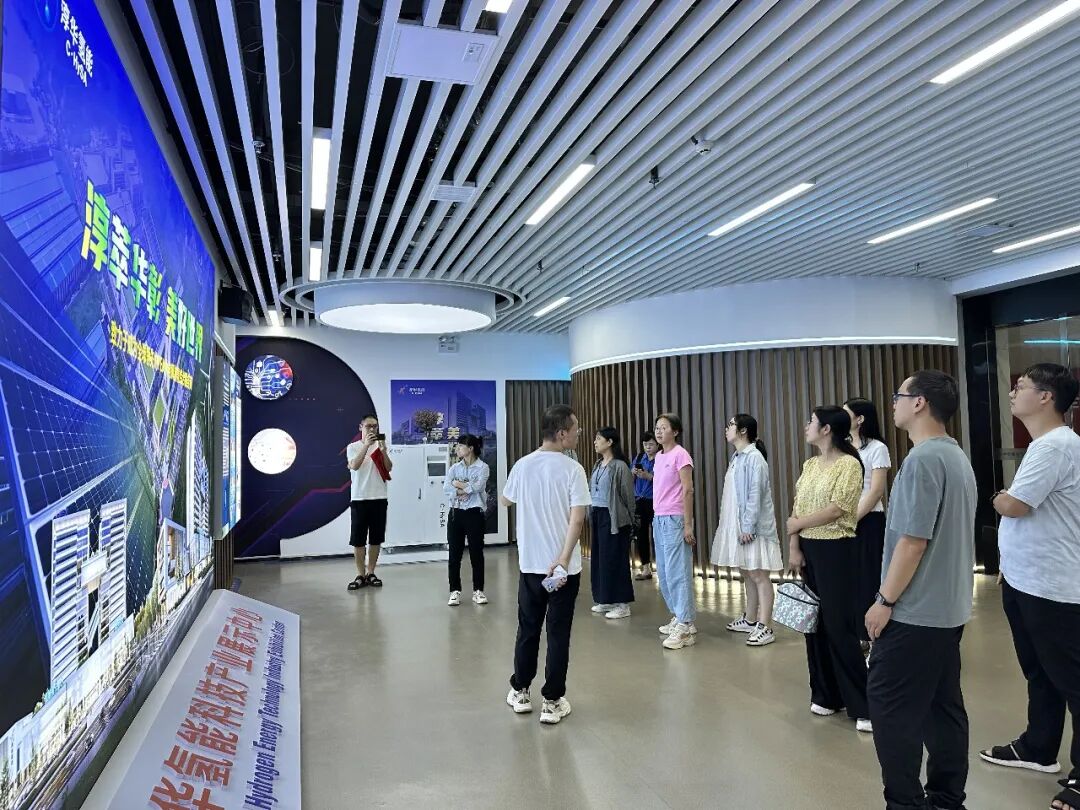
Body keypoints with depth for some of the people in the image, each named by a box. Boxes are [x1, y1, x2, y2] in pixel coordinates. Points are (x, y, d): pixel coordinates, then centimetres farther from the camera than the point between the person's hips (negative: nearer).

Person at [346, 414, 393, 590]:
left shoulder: (380, 447, 7)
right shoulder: (353, 447, 0)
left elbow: (389, 468, -5)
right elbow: (354, 466, -19)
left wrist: (383, 449, -19)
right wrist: (366, 444, -28)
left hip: (379, 498, 3)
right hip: (359, 498, -2)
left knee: (376, 538, 7)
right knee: (358, 539, 1)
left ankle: (371, 573, 18)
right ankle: (361, 575, 11)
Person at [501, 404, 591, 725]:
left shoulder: (523, 465, -1)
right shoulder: (572, 469, -13)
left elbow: (505, 500, 17)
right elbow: (577, 519, -22)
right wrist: (564, 558, -22)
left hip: (530, 564, 4)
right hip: (563, 566, -4)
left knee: (528, 630, 17)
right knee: (558, 634, 6)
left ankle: (520, 692, 29)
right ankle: (552, 702, 13)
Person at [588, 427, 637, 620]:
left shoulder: (619, 466, -11)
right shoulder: (598, 465, 12)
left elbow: (627, 495, -9)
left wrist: (629, 521, -6)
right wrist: (591, 514, 11)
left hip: (613, 517, -8)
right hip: (597, 516, 8)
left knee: (614, 558, -4)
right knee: (599, 557, 10)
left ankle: (622, 604, 5)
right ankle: (605, 600, 22)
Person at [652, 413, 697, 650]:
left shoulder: (680, 454, -10)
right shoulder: (659, 456, 14)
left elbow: (688, 490, -14)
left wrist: (688, 524, -17)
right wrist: (656, 519, 14)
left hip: (674, 520, -9)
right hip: (658, 519, 9)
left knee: (678, 572, -7)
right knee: (663, 573, 13)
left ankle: (685, 626, -2)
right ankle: (677, 617, 24)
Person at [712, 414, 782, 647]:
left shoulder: (754, 457, -14)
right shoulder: (737, 457, 13)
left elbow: (755, 495, -18)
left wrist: (748, 527, -20)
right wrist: (736, 526, 16)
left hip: (751, 527, -9)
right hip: (736, 526, 9)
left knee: (759, 575, -4)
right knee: (747, 574, 17)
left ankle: (764, 628, -1)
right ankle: (750, 620, 28)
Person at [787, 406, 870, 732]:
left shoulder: (849, 464, -10)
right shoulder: (810, 465, 11)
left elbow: (836, 509, -18)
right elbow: (797, 510, 9)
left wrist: (798, 524, -6)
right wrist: (794, 547, 1)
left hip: (836, 550, -7)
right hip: (808, 549, 7)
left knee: (839, 626, -5)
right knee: (815, 623, 11)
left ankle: (863, 705, 7)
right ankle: (826, 695, 24)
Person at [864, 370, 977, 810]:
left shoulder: (922, 459, -19)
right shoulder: (956, 455, 12)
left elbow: (913, 540, -22)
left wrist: (885, 600, -14)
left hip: (915, 610, -9)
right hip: (948, 608, 10)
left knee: (890, 706, 0)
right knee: (942, 705, 15)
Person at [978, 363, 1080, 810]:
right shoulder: (1043, 445, 14)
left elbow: (1013, 506, -22)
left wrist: (1000, 499, -1)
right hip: (1025, 582, 10)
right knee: (1039, 674, 21)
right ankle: (1038, 748, 36)